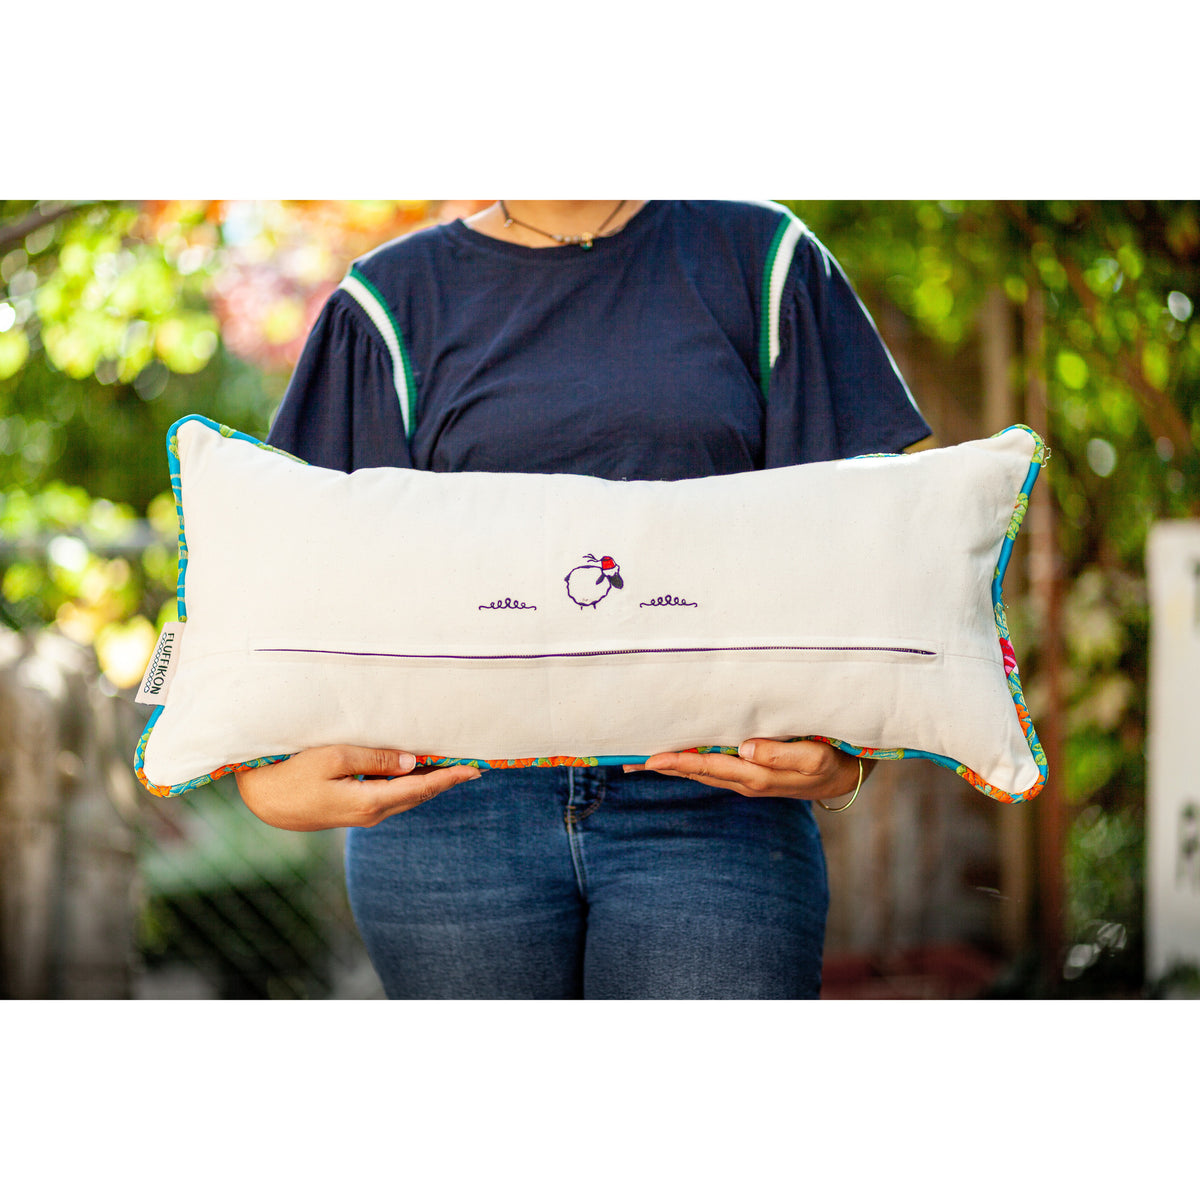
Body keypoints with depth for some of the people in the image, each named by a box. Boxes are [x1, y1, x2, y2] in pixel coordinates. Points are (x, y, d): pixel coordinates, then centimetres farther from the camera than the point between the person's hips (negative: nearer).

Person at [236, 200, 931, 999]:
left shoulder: (764, 262, 10)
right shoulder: (393, 301, 10)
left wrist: (842, 757, -14)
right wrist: (268, 776, -17)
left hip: (708, 803, 0)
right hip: (452, 807, 1)